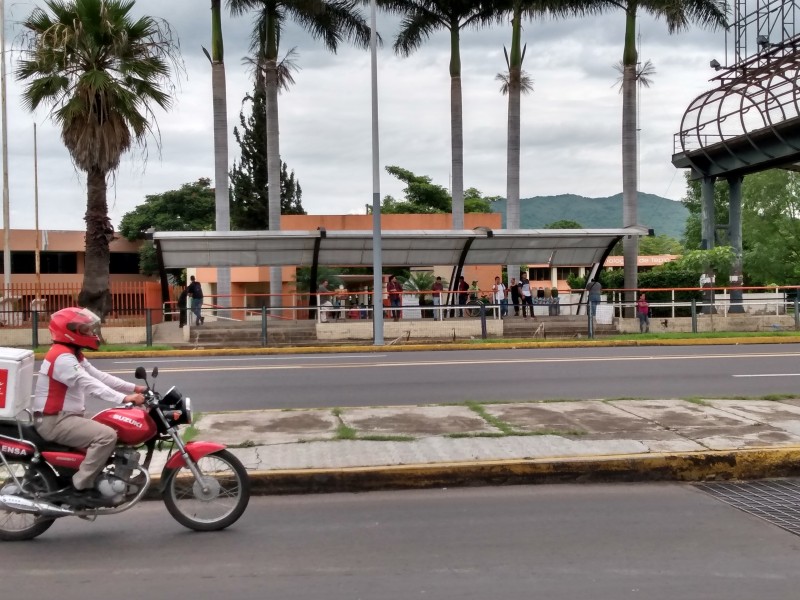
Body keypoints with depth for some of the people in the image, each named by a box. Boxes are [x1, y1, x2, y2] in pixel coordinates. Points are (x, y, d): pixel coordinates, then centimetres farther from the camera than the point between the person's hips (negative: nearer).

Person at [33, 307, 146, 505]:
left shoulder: (73, 355, 15)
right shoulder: (62, 357, -20)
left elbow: (99, 376, 12)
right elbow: (89, 384, -31)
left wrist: (134, 388, 3)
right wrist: (125, 398, -39)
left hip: (65, 417, 11)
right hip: (55, 421, -11)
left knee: (114, 431, 16)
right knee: (107, 436, -26)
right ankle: (79, 488, -18)